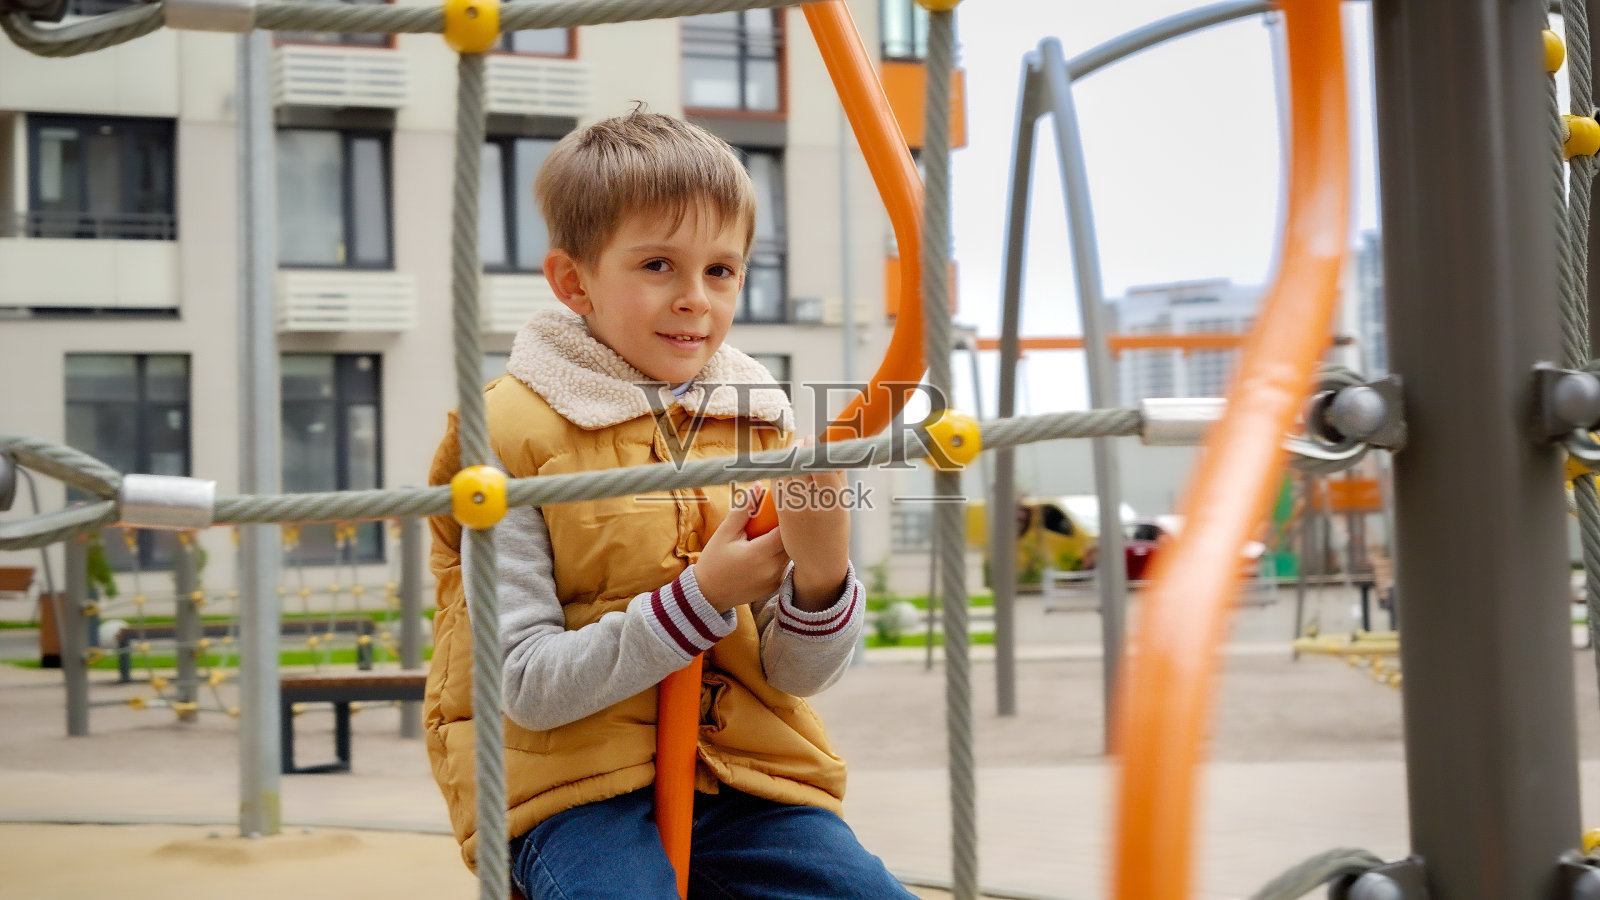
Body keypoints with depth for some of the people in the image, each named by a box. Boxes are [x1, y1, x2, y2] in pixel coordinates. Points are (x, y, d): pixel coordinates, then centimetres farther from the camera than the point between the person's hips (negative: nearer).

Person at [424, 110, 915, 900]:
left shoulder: (760, 422, 7)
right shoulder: (512, 431, -7)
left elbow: (801, 675, 5)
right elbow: (530, 685, -10)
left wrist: (822, 574, -16)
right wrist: (700, 598, -19)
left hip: (747, 776, 4)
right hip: (575, 785, -4)